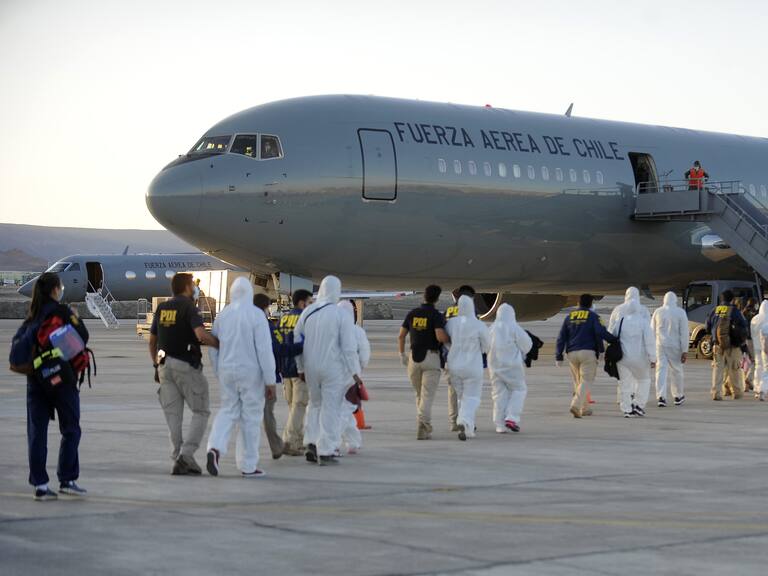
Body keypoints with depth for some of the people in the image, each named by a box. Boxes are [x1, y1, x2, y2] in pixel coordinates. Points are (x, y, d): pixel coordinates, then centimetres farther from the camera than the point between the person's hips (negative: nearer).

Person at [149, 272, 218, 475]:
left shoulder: (162, 308, 12)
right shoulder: (188, 307, -9)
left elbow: (152, 340, 17)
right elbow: (201, 335, -23)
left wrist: (157, 364, 24)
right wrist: (219, 344, -8)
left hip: (165, 365, 6)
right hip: (186, 365, -6)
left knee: (173, 414, 8)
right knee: (201, 411, 3)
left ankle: (179, 460, 6)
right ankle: (186, 454, -9)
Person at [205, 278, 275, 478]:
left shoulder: (222, 315, 4)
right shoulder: (256, 315, -10)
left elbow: (213, 347, 10)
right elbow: (264, 349, -12)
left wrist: (218, 373, 22)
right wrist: (270, 380, -7)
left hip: (227, 371, 4)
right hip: (250, 372, -4)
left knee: (228, 411, 14)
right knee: (251, 417, 5)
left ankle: (215, 448, -11)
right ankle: (248, 466, 10)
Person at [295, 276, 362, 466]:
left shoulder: (308, 312, 3)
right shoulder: (341, 316, -11)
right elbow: (349, 348, -12)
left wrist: (300, 367, 19)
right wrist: (355, 372, -5)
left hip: (311, 368, 4)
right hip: (333, 368, -4)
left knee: (315, 404, 20)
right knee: (330, 408, 3)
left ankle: (311, 445, 12)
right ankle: (325, 452, 3)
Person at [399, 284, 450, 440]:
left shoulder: (412, 314, 6)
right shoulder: (437, 315, -8)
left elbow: (401, 336, 7)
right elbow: (441, 337, -21)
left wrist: (402, 354, 18)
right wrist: (449, 339, 0)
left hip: (414, 358, 4)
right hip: (431, 357, -4)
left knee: (419, 394, 19)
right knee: (427, 396, -8)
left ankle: (425, 426, 21)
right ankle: (422, 425, -26)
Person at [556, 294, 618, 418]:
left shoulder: (569, 316, 12)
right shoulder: (592, 316, 1)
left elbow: (561, 337, 10)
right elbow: (601, 332, -13)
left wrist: (558, 355, 12)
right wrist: (614, 339, -1)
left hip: (572, 353, 4)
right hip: (588, 352, -4)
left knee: (577, 381, 15)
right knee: (586, 381, -6)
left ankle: (585, 409, 19)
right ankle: (576, 405, -25)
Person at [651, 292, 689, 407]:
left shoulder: (657, 312, 5)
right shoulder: (680, 313, -3)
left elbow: (652, 331, 10)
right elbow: (684, 333, -6)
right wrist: (685, 351, -4)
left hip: (660, 345, 1)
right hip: (674, 346, -1)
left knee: (661, 370, -2)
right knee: (676, 371, 12)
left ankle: (661, 396, -16)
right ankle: (678, 396, 24)